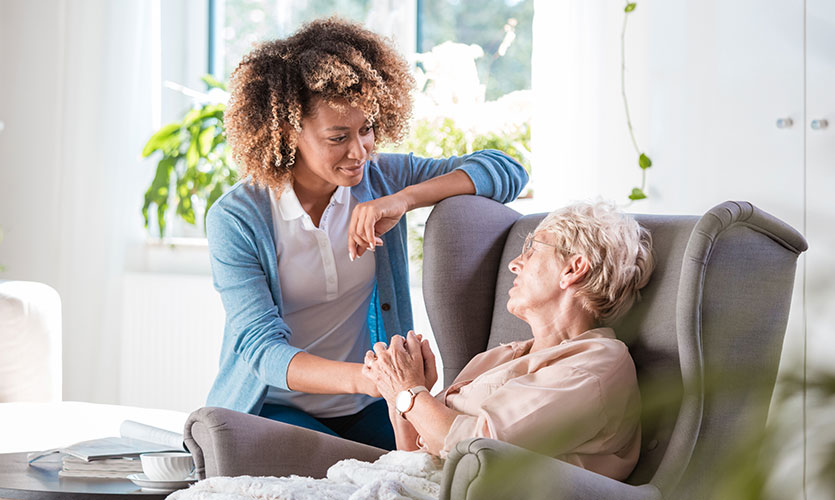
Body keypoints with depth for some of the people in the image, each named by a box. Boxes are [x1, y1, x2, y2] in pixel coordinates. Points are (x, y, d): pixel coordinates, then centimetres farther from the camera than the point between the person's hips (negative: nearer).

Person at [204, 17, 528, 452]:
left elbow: (507, 172, -7)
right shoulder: (235, 220, -13)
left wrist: (404, 199, -23)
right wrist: (361, 378, -41)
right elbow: (260, 347, -22)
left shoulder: (380, 179, 0)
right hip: (272, 406, -3)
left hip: (364, 412, 3)